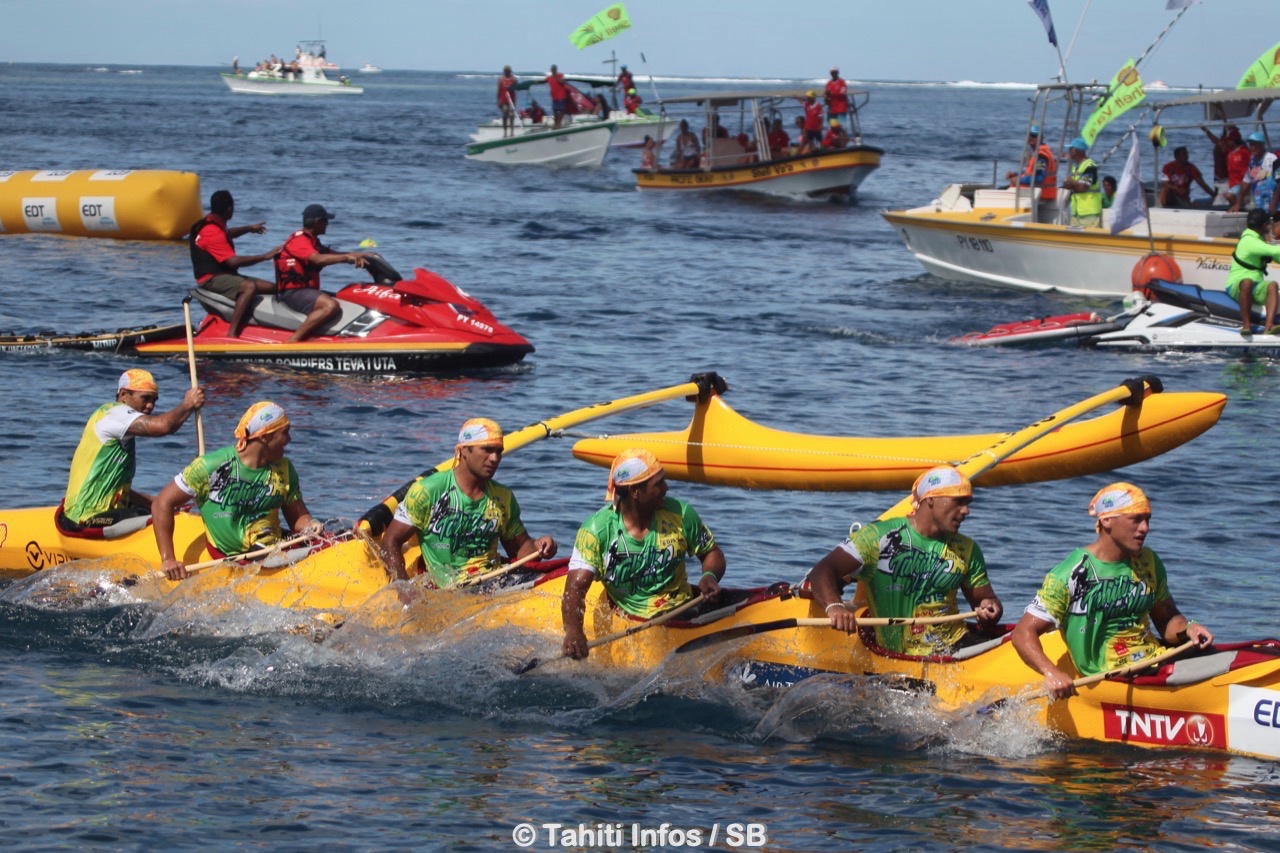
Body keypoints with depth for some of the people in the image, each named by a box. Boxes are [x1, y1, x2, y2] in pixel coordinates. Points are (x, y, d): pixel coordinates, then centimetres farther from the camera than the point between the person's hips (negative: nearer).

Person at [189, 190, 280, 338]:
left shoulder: (211, 224, 14)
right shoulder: (212, 232, -20)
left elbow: (226, 234, 40)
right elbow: (233, 261, -28)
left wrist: (249, 229, 49)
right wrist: (264, 256, -26)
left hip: (222, 274, 11)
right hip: (211, 279, -11)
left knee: (272, 288, 4)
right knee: (249, 287, -37)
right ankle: (231, 334, -41)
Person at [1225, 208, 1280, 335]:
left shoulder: (1258, 238, 14)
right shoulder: (1250, 241, -17)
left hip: (1255, 290, 8)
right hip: (1236, 287, -8)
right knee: (1247, 282, -41)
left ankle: (1268, 326, -41)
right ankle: (1246, 324, -37)